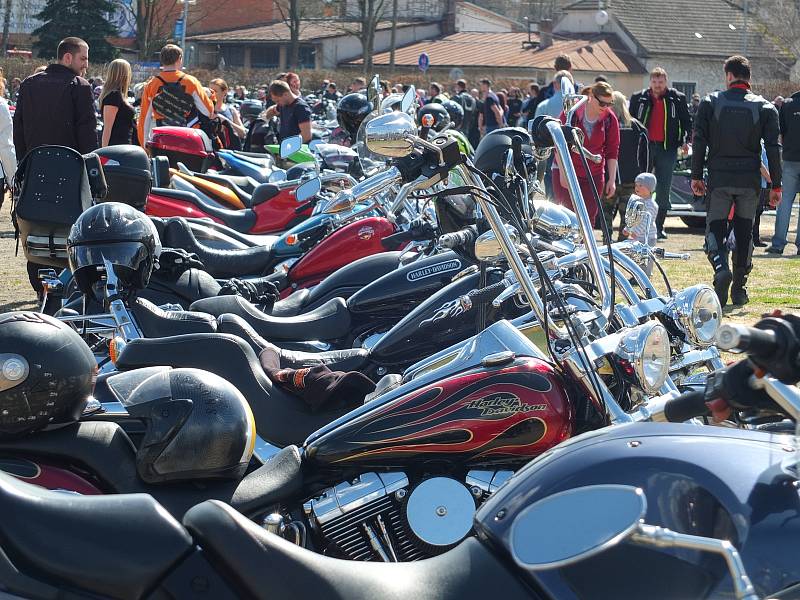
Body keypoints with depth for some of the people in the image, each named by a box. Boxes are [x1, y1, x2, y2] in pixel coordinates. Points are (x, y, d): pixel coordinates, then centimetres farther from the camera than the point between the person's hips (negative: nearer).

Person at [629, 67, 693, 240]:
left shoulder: (677, 99, 4)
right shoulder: (639, 98, 6)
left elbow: (686, 121, 8)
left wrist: (685, 140, -6)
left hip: (667, 148, -1)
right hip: (644, 147, 1)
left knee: (663, 190, 1)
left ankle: (659, 227, 8)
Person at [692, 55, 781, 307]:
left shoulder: (710, 103, 2)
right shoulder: (764, 107, 4)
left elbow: (699, 141, 0)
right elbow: (773, 148, 1)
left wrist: (696, 176, 5)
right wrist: (776, 185, 4)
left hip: (719, 179, -1)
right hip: (750, 181, 1)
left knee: (715, 228, 5)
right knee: (744, 232, 11)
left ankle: (721, 268, -25)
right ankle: (739, 290, 13)